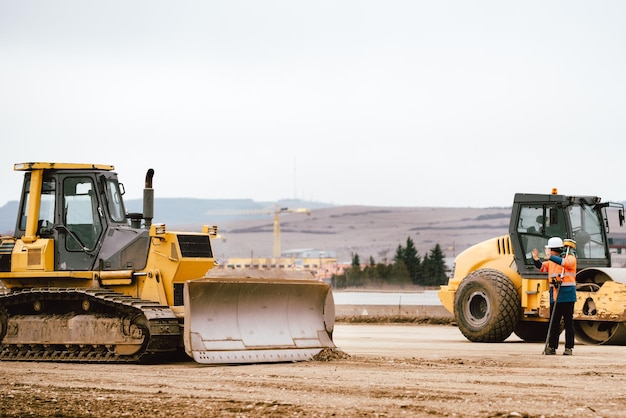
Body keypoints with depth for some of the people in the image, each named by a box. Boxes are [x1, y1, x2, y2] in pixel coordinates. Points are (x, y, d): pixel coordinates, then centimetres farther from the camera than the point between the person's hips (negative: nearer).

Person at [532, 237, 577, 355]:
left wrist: (550, 257, -38)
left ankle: (569, 348, 1)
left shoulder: (570, 258, -6)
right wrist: (536, 259, -6)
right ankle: (552, 347, 8)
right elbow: (542, 267, 15)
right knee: (554, 321, 6)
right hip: (554, 296, 7)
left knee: (568, 322, -2)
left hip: (567, 296, -7)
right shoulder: (552, 261, 14)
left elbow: (565, 262, -26)